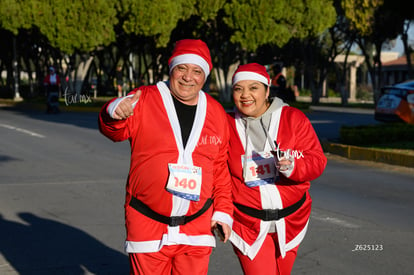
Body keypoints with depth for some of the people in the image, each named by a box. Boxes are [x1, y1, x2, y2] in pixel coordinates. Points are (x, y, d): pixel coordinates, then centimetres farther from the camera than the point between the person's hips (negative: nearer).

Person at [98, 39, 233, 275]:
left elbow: (220, 168, 14)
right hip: (148, 224, -3)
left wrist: (224, 211, 11)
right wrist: (115, 113, -41)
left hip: (197, 226, 3)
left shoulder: (216, 113, 8)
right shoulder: (144, 100, -3)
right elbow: (117, 131, -19)